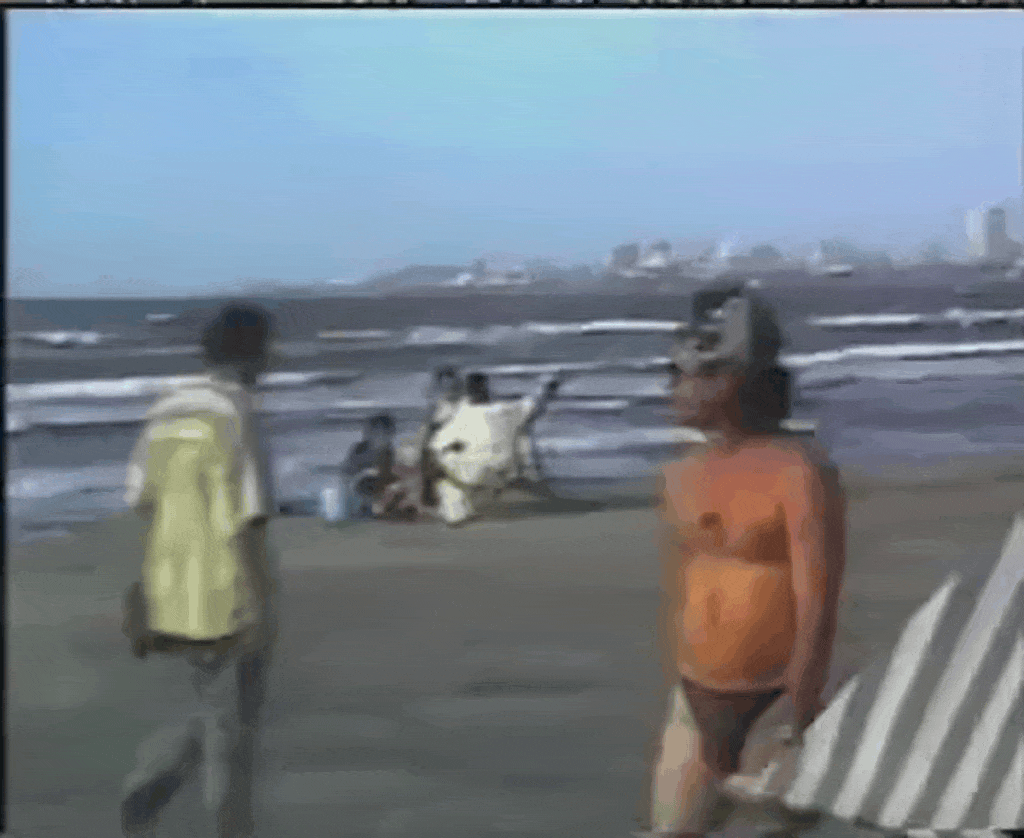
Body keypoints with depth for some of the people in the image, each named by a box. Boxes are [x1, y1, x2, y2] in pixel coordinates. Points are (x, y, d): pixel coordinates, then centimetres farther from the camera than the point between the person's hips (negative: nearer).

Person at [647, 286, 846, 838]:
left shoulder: (801, 472, -18)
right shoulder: (682, 477, 4)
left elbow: (818, 609, -20)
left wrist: (797, 723, -21)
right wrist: (678, 703, 16)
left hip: (773, 705, -7)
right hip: (698, 704, 7)